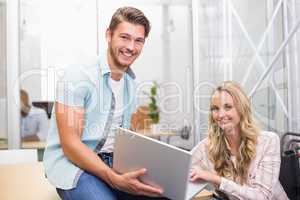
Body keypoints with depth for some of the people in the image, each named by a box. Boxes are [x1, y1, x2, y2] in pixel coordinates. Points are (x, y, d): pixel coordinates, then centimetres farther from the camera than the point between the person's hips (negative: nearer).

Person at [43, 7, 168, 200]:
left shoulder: (130, 83, 11)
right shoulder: (78, 76, -12)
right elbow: (70, 145, -18)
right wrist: (115, 180, -28)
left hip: (114, 164, 6)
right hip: (74, 165, -5)